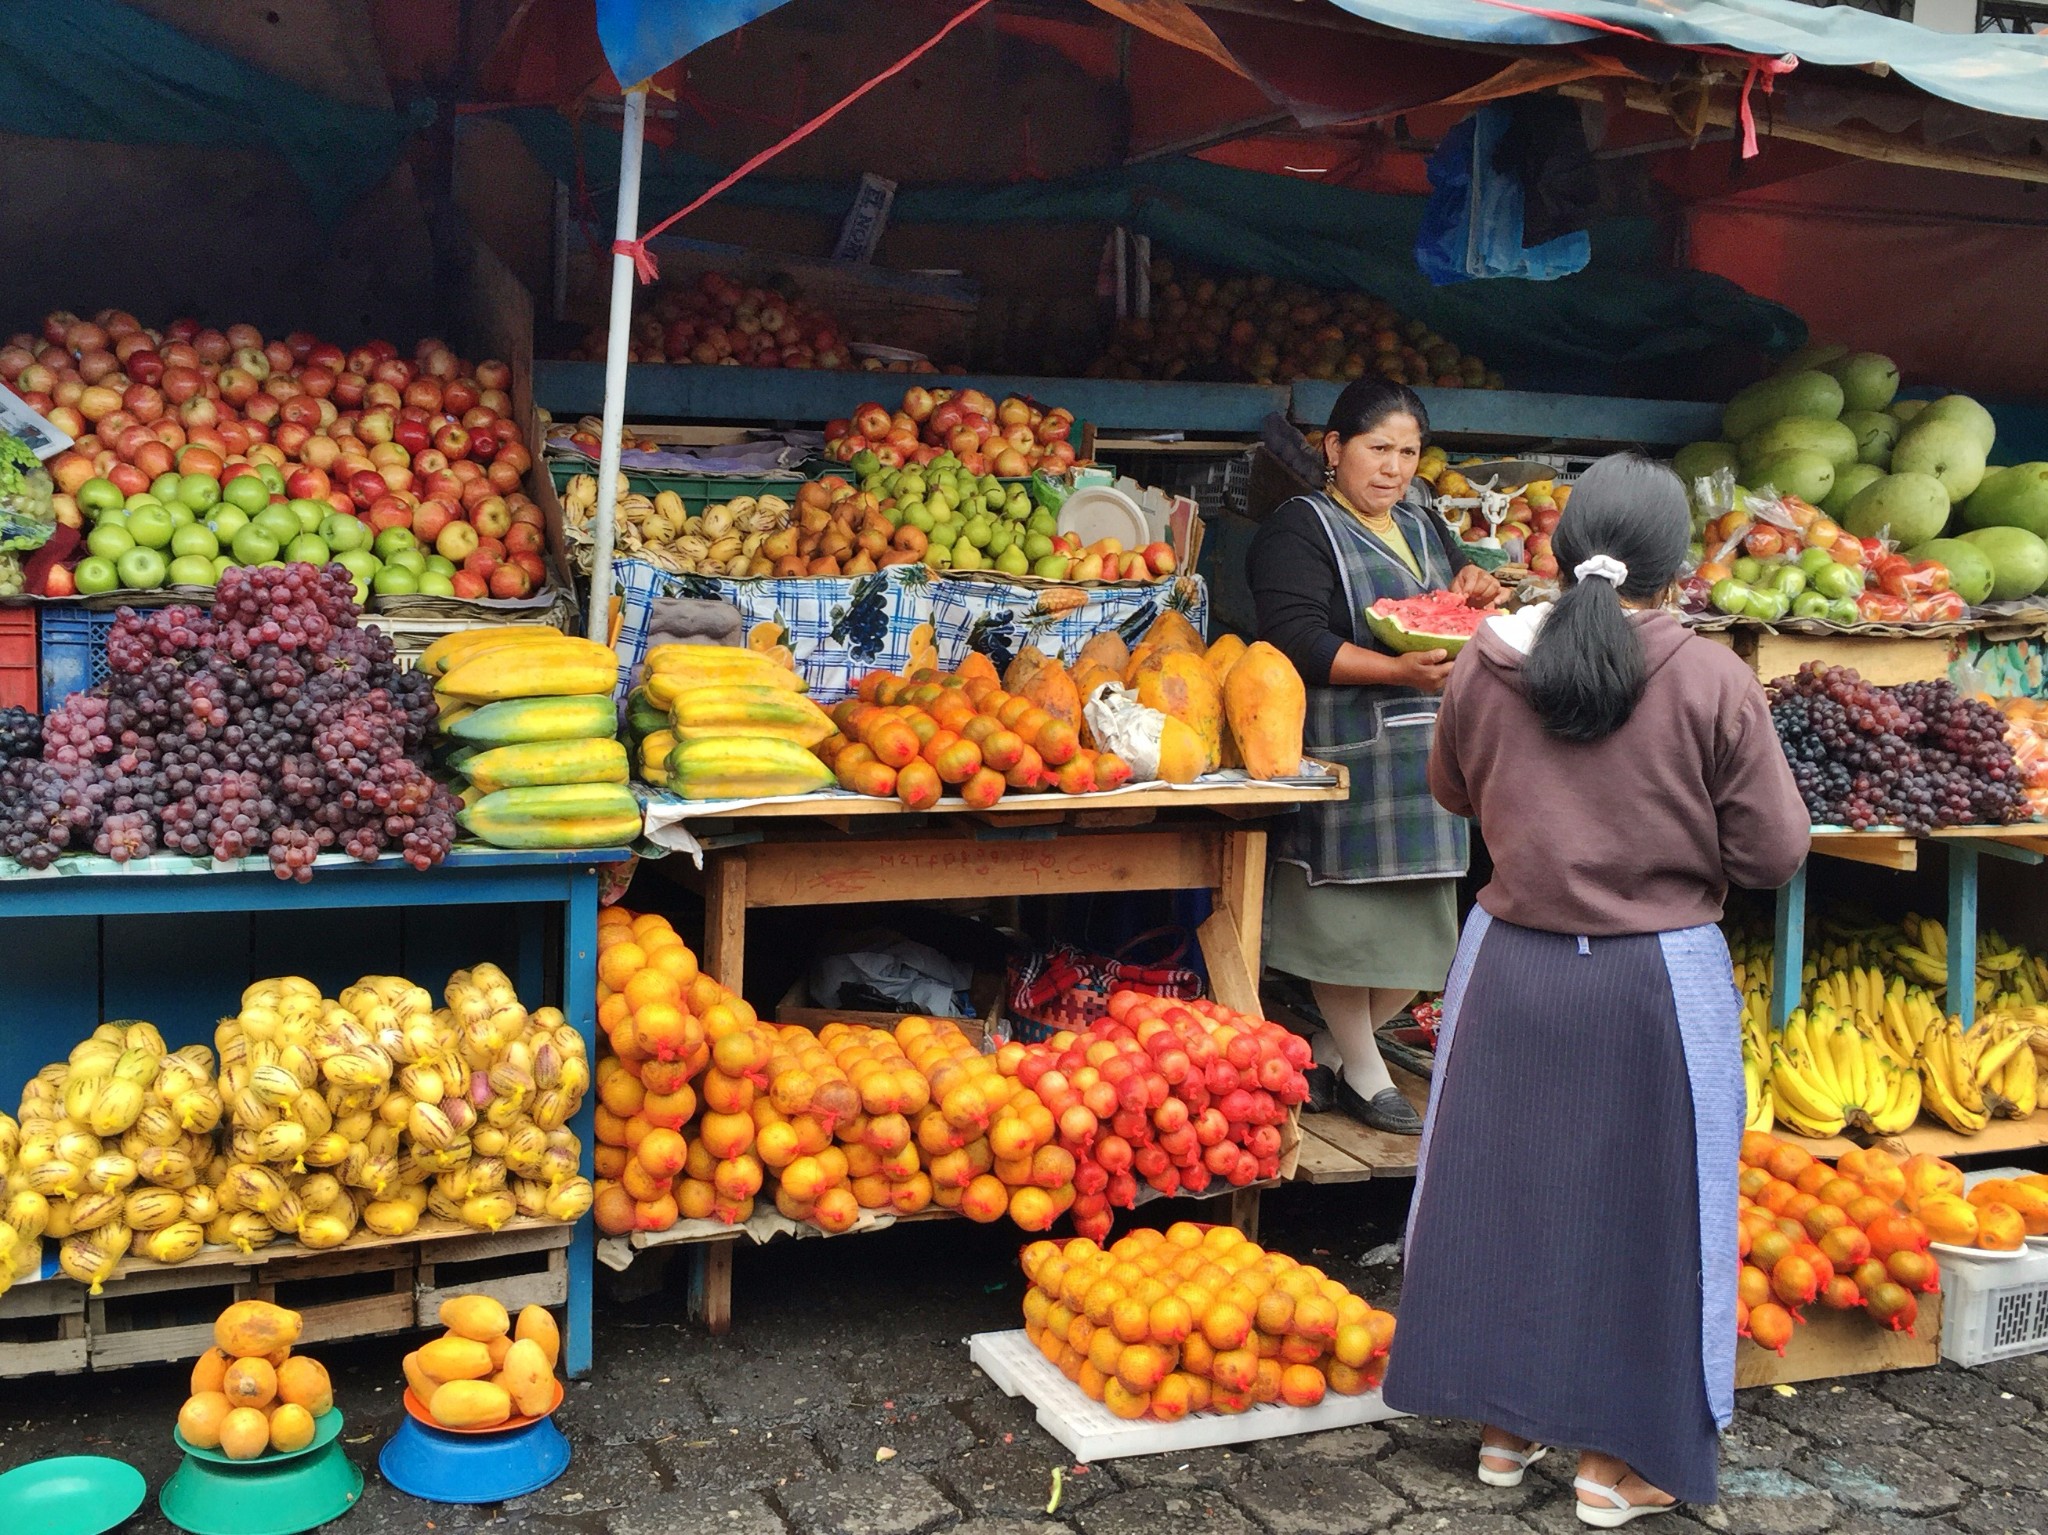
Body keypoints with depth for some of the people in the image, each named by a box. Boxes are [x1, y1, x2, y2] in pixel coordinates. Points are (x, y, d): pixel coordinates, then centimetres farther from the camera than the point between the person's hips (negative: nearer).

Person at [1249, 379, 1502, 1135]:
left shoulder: (1426, 526, 20)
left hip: (1424, 759, 7)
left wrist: (1476, 592, 4)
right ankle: (1364, 1074, 13)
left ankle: (1334, 1050, 23)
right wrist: (1399, 672, -25)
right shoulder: (1300, 527, -3)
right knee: (1348, 915, -2)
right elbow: (1297, 640, -15)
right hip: (1343, 756, -7)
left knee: (1420, 921, 7)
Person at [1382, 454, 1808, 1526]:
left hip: (1513, 966, 3)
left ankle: (1505, 1425, 32)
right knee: (1636, 1202, 12)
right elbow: (1772, 855, -9)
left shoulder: (1485, 668, -7)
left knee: (1503, 1184, 18)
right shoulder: (1712, 682, -15)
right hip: (1658, 981, -3)